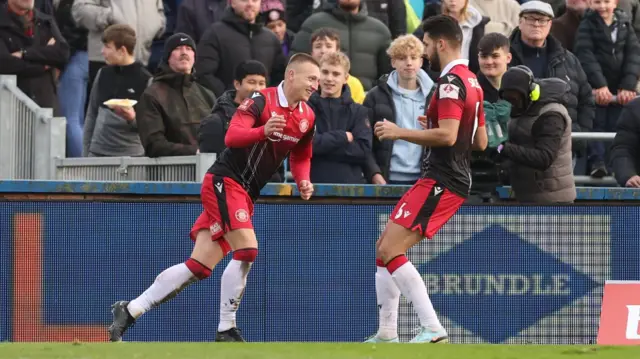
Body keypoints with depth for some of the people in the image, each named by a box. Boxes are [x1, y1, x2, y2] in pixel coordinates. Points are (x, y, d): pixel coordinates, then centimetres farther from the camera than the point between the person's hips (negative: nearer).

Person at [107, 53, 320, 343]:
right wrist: (263, 131, -43)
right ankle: (226, 330, -13)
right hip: (224, 181, -8)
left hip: (245, 194, 8)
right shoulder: (261, 100, -14)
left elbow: (301, 156, 24)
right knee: (246, 250, -22)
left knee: (200, 266, 2)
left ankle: (129, 311, 8)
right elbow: (232, 136, -25)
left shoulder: (307, 117, 8)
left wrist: (303, 181, 4)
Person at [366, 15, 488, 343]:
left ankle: (433, 330, -22)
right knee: (385, 248, 15)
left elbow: (447, 135, -26)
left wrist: (400, 133, -17)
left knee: (390, 251, -15)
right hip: (453, 179, 11)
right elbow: (480, 142, 20)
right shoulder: (471, 82, 17)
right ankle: (386, 334, 16)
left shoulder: (451, 82, -15)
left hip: (441, 183, -11)